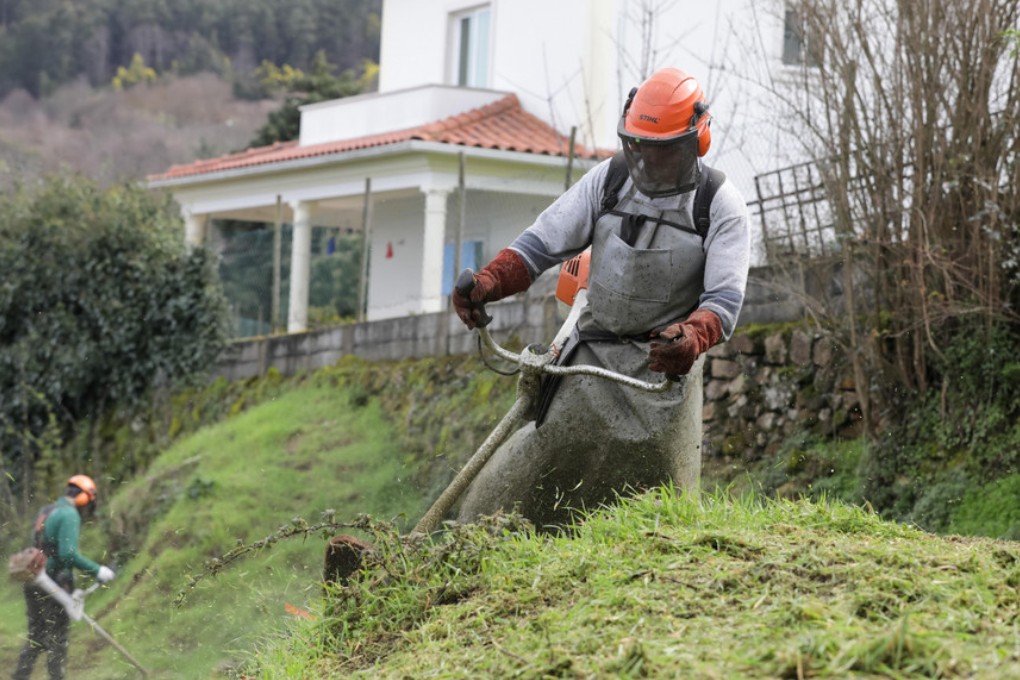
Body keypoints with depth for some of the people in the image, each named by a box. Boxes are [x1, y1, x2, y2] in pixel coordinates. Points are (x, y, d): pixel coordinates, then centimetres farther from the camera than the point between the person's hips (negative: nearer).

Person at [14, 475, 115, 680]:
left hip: (35, 583, 8)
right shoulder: (70, 515, -13)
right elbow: (69, 553, -23)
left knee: (35, 638, 14)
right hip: (54, 585, -8)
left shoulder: (46, 511, 16)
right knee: (57, 640, 0)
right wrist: (97, 570, -15)